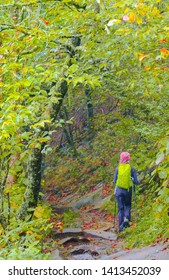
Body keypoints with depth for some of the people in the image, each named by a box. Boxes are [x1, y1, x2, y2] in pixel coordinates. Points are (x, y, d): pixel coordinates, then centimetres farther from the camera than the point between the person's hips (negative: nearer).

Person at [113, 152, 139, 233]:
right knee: (128, 205, 22)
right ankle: (127, 218, -2)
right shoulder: (132, 169, -7)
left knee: (120, 208, 10)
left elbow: (114, 181, 0)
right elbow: (136, 182, -6)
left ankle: (120, 226, 6)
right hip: (128, 190, 0)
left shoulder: (117, 169, -5)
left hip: (119, 190, 0)